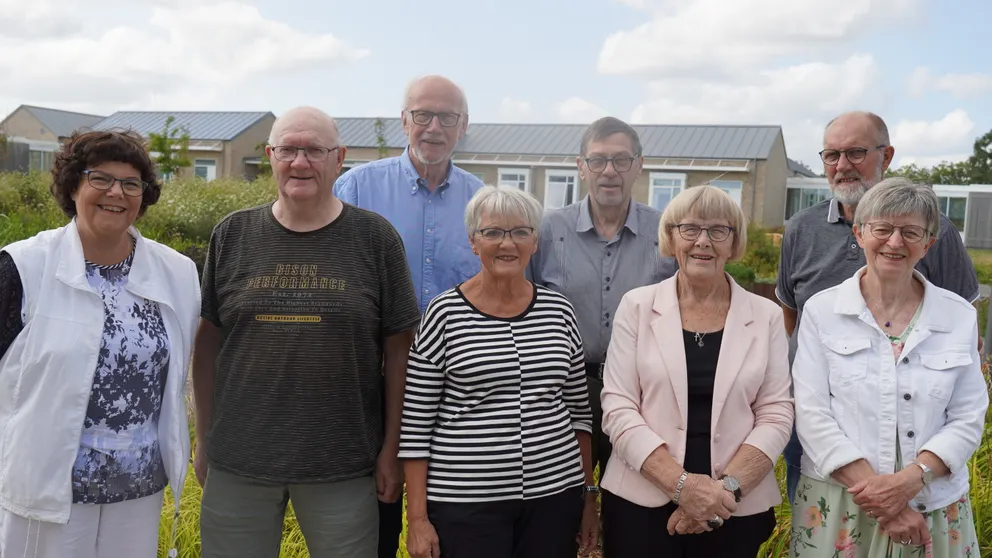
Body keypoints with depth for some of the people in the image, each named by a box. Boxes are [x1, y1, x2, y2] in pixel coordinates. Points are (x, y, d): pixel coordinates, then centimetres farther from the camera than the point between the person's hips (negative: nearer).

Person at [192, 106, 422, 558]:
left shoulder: (375, 238, -3)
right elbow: (208, 342, 7)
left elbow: (399, 350, -1)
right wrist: (204, 440, 8)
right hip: (237, 461, 2)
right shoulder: (232, 235, 3)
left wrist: (392, 448, -3)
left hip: (343, 466, -1)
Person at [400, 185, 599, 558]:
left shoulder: (558, 311, 3)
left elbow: (578, 410, 10)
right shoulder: (445, 314, -7)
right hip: (464, 503, -3)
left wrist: (588, 497, 10)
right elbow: (415, 425, -5)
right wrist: (418, 518, -7)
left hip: (555, 494, 3)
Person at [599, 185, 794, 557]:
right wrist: (681, 484, -16)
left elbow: (776, 415, -1)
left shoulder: (766, 316, 2)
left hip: (736, 511, 1)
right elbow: (618, 409, -6)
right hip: (641, 503, -1)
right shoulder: (638, 306, -1)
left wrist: (727, 487, -14)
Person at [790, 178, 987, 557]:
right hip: (837, 504, -1)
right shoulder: (821, 309, -4)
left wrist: (911, 479, -15)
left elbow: (967, 419, 0)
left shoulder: (959, 316, 2)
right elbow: (812, 414, -8)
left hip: (933, 509, 2)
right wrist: (878, 490, -15)